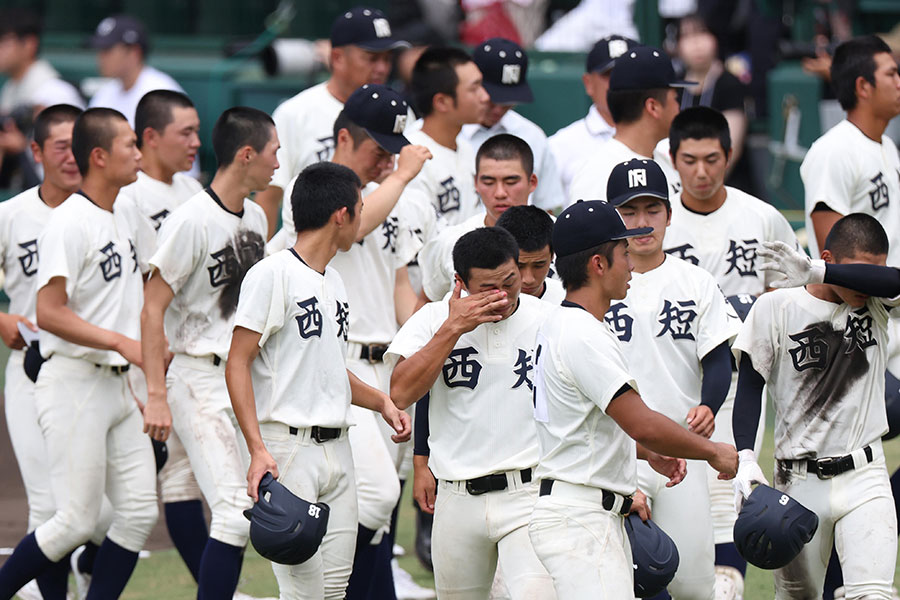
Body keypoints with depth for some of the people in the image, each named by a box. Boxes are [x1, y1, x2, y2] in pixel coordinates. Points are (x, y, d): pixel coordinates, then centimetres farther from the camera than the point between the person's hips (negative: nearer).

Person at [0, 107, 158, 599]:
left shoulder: (126, 215, 12)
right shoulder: (68, 223, -15)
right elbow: (49, 313, -23)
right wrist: (124, 342, -27)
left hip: (117, 386, 8)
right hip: (74, 385, -8)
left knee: (138, 512, 2)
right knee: (78, 520, -8)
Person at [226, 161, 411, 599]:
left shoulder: (334, 283, 17)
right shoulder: (272, 274, -8)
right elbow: (238, 364, -12)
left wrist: (381, 401, 14)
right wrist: (258, 449, -21)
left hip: (337, 447, 8)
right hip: (288, 447, -8)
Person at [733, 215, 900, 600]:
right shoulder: (776, 309, -5)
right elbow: (750, 387, -2)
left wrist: (817, 274, -30)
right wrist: (745, 457, -14)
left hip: (865, 478, 1)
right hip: (800, 481, -1)